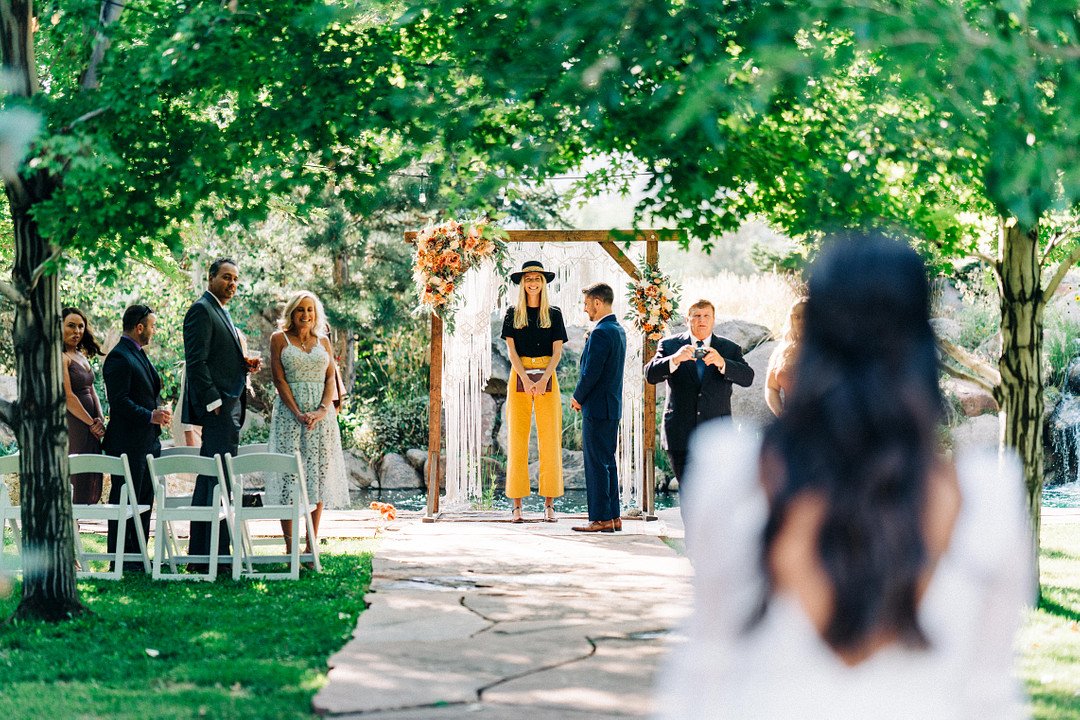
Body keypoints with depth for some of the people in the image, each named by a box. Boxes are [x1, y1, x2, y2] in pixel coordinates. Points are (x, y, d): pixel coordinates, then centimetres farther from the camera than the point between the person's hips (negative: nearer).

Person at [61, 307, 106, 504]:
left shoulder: (82, 356, 16)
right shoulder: (61, 357, -12)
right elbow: (68, 396, -16)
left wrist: (100, 420, 1)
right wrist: (92, 423, -11)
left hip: (88, 427, 9)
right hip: (72, 426, -9)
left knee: (91, 479, 8)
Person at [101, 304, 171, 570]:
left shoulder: (139, 355, 18)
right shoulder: (118, 358, -14)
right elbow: (119, 401, -21)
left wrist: (160, 410, 9)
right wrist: (150, 416, -22)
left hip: (148, 442, 10)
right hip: (128, 443, -10)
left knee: (144, 501, 13)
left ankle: (137, 556, 19)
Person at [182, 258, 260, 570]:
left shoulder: (221, 313, 22)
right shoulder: (201, 310, -9)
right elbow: (196, 361, -17)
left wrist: (245, 364, 9)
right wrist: (214, 402, -20)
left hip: (229, 406, 11)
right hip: (218, 406, -11)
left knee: (209, 482, 12)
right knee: (219, 482, -11)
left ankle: (200, 555, 16)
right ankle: (216, 556, -10)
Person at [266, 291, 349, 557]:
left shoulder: (323, 341, 13)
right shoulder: (279, 339, 4)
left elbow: (331, 379, 7)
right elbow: (279, 378, -4)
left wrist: (322, 410, -10)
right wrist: (298, 413, -14)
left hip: (321, 413, 3)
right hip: (289, 411, -3)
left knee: (318, 473, 1)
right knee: (289, 475, -6)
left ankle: (312, 546, 5)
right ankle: (289, 548, -4)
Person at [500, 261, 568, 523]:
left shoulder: (554, 314, 7)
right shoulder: (513, 314, 7)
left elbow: (557, 352, 2)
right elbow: (511, 351, 1)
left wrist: (543, 380, -12)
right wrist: (526, 380, -13)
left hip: (547, 377, 0)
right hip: (519, 377, 0)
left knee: (549, 439, -3)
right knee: (517, 439, -3)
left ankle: (549, 503, -1)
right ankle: (517, 504, -3)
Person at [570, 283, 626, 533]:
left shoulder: (600, 334, -18)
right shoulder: (618, 330, 13)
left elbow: (591, 372, -20)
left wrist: (578, 398, -6)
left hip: (597, 408, -10)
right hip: (613, 406, 10)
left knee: (596, 464, -5)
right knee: (608, 463, 14)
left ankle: (601, 519, -4)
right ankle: (613, 517, 17)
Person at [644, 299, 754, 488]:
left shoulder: (730, 349, 7)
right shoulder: (669, 345, 6)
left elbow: (747, 377, -9)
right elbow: (651, 375, -8)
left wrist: (721, 363, -28)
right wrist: (674, 359, -27)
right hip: (681, 435, 0)